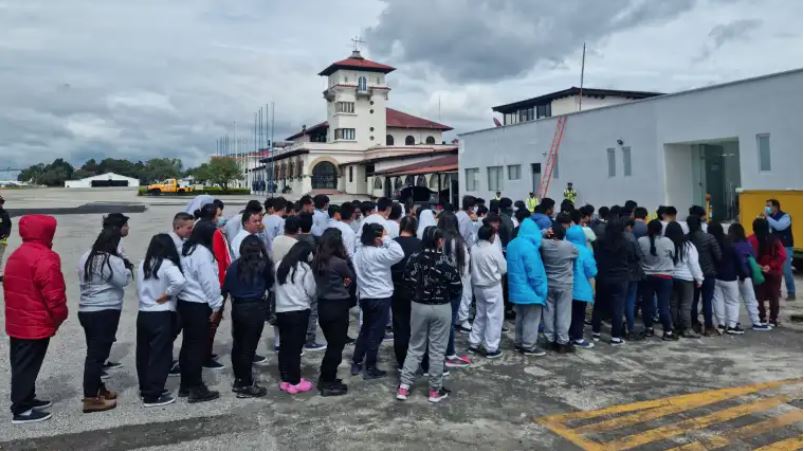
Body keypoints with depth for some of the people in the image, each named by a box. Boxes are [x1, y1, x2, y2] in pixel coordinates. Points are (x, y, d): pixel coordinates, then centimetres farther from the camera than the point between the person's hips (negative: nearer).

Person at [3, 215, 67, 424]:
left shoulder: (16, 255, 10)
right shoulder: (44, 259, -21)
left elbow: (10, 288, 17)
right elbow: (54, 294, -23)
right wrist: (59, 317, -5)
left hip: (17, 322, 9)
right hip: (36, 325, -9)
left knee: (21, 364, 18)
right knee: (27, 366, -1)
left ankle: (26, 399, 31)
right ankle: (21, 410, 8)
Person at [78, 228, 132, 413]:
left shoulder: (86, 258, 10)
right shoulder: (112, 260, -16)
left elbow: (84, 281, 19)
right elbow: (124, 281, -10)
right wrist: (126, 269, 6)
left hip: (86, 311, 9)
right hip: (105, 312, -9)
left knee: (93, 352, 16)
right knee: (98, 354, -5)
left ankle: (97, 389, 27)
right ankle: (91, 399, -2)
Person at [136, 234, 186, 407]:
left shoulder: (143, 264, 7)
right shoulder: (167, 264, -13)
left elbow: (139, 289, 14)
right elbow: (180, 281, -30)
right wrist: (166, 295, -17)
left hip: (143, 314, 7)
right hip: (162, 316, -7)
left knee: (144, 353, 17)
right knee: (160, 355, 0)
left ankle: (145, 389, 31)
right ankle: (153, 395, 4)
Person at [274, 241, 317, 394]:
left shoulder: (280, 265, 6)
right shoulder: (304, 268, -9)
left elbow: (276, 286, 12)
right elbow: (311, 291, -5)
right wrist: (308, 300, 13)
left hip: (281, 311, 5)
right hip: (299, 311, -5)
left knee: (284, 345, 12)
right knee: (296, 347, 1)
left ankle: (284, 380, 20)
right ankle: (295, 382, 7)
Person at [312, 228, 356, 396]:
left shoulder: (317, 261, 1)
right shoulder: (339, 262, -19)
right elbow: (352, 277, -2)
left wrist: (341, 283, 0)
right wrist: (346, 257, 3)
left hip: (323, 306, 7)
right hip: (338, 307, -7)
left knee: (331, 344, 21)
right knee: (336, 346, 7)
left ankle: (325, 379, 30)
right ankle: (329, 384, 15)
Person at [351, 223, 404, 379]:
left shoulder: (359, 252, 6)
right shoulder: (378, 253, -20)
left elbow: (357, 272, 11)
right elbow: (399, 254, -30)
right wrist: (387, 239, -20)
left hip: (365, 296, 8)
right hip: (381, 298, -8)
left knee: (365, 330, 20)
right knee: (376, 333, 3)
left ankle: (356, 363, 26)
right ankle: (370, 369, 11)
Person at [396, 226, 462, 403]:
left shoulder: (414, 258, -6)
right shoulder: (447, 259, -12)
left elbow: (406, 282, -2)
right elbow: (457, 287, -9)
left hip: (418, 306, 2)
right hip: (442, 308, -2)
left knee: (415, 347, 15)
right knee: (437, 349, 8)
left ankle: (404, 386, 15)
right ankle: (435, 390, 17)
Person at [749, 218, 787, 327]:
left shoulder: (751, 240, -14)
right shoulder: (774, 239, -3)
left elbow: (750, 256, -20)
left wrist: (756, 266, -12)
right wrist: (771, 266, -11)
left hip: (758, 272, -3)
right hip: (774, 272, 3)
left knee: (759, 297, 5)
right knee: (774, 297, 12)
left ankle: (761, 319, 6)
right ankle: (773, 320, 17)